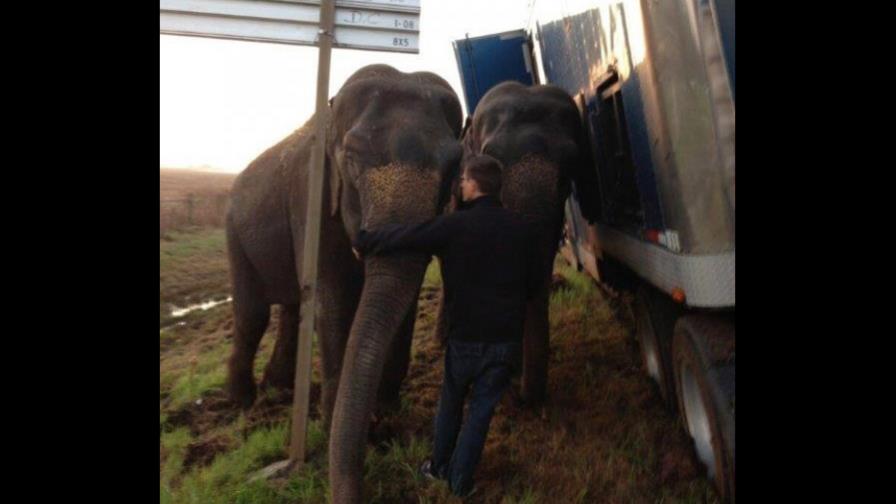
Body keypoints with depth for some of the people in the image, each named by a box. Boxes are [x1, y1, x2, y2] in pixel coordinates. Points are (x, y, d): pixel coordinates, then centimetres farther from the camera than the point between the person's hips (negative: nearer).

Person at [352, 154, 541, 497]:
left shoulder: (455, 225, -13)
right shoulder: (519, 228, 0)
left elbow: (401, 237, -13)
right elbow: (532, 283, 7)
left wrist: (363, 242, 3)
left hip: (466, 335, -2)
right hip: (507, 339, 3)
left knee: (451, 401, 19)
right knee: (482, 408, 12)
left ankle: (439, 466, 35)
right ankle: (461, 481, 21)